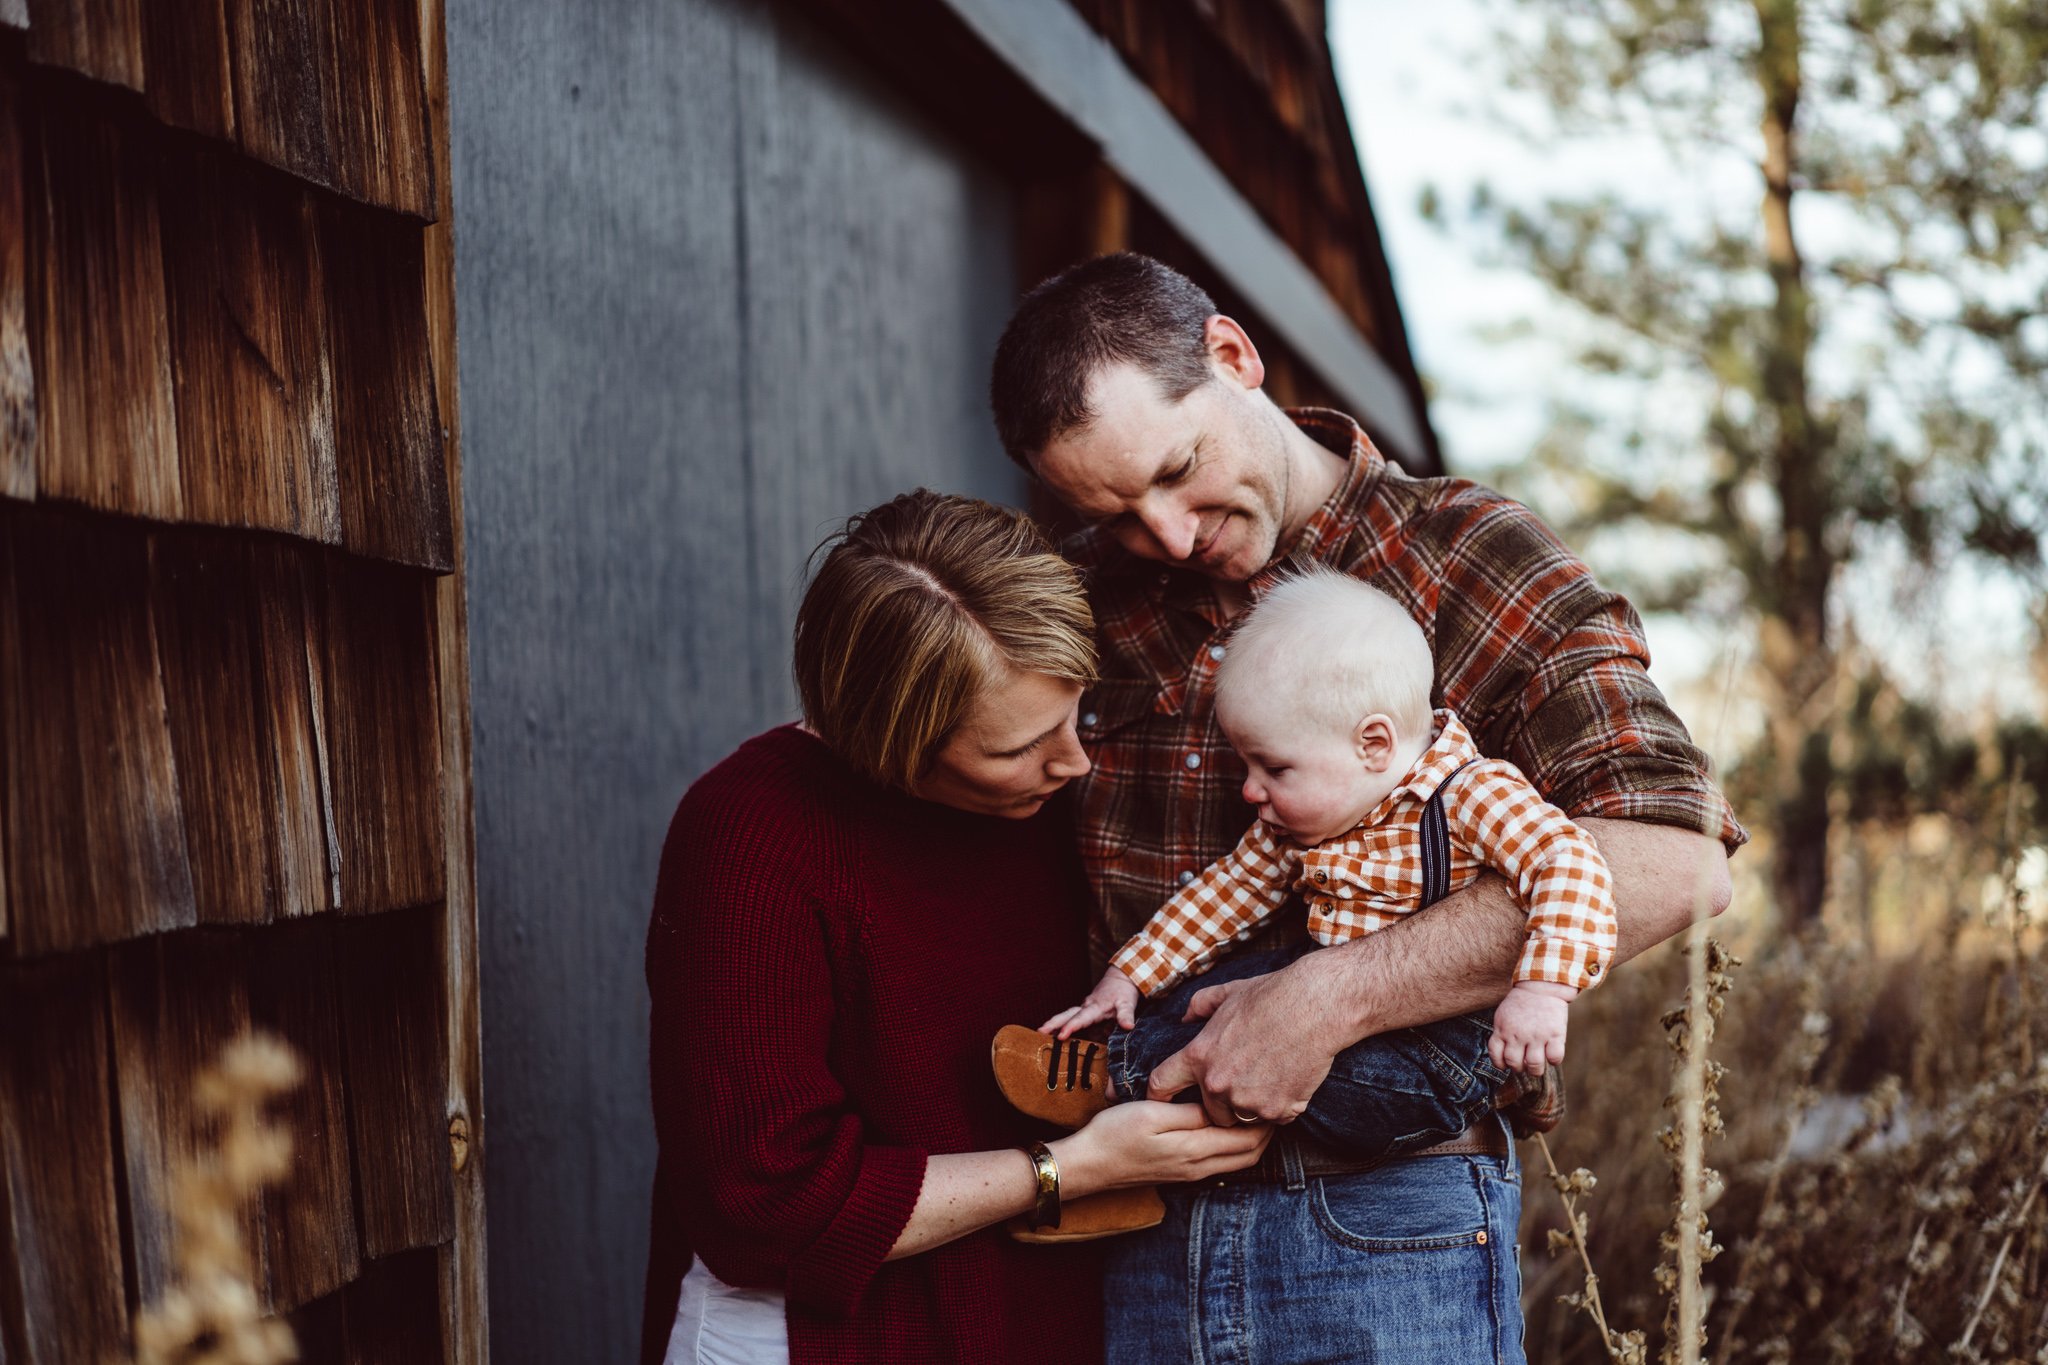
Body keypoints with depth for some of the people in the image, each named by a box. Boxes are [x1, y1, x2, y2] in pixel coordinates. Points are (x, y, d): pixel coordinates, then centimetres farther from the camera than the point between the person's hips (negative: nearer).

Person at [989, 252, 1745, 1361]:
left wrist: (1327, 999, -24)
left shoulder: (1461, 556, -6)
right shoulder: (1089, 594, 8)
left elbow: (1671, 858, -19)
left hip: (1383, 1223, -4)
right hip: (1127, 1236, 4)